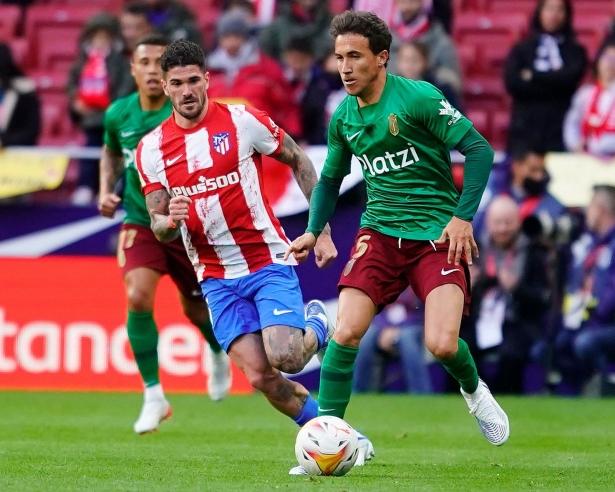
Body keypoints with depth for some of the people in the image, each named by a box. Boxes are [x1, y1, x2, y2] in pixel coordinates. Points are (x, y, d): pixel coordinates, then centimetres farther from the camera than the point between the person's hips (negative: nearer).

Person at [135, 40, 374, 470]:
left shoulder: (242, 120, -7)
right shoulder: (152, 148, 1)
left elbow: (299, 161, 5)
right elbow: (158, 227, 3)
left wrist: (322, 230, 1)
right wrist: (169, 222, -22)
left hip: (269, 261, -3)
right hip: (217, 278, 3)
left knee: (284, 359, -22)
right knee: (260, 377, -11)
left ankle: (318, 326, 15)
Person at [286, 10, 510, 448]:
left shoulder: (418, 98, -12)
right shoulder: (343, 118, 6)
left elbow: (479, 149, -10)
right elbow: (330, 178, 23)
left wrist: (463, 217, -14)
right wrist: (314, 231, 8)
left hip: (437, 234, -4)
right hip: (380, 232, 4)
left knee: (442, 345, -17)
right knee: (346, 332, -15)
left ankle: (474, 390, 18)